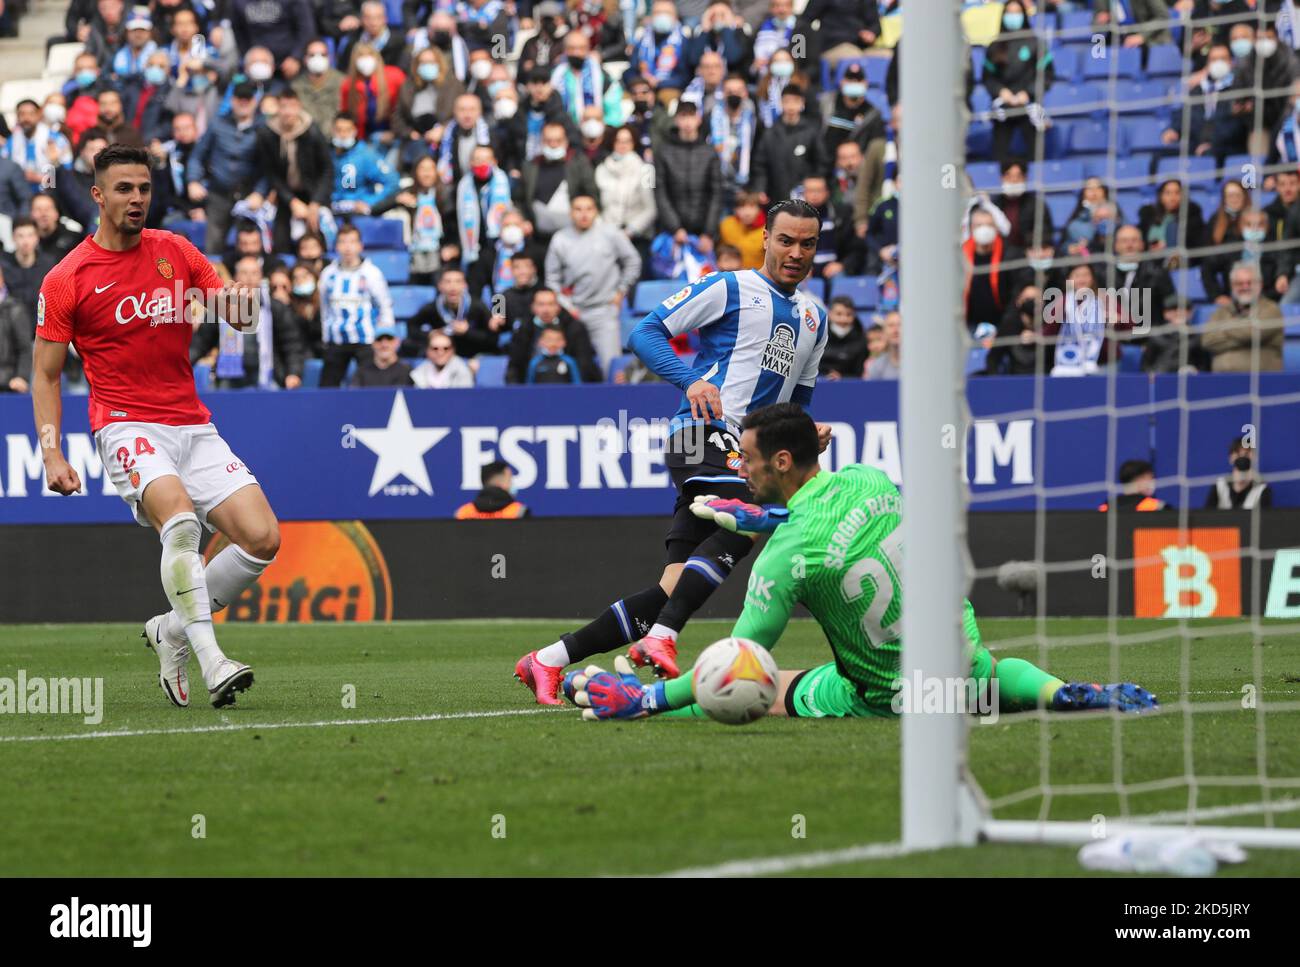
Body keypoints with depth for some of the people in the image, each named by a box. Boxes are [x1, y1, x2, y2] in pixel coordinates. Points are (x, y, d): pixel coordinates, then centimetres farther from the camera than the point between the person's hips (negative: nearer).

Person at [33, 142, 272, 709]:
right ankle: (212, 661, -35)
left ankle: (173, 631, 12)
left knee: (262, 538, -9)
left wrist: (245, 306, -15)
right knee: (180, 518, -33)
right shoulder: (66, 280, -2)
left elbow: (238, 317, 11)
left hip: (193, 426, 5)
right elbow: (46, 372, 2)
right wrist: (51, 454, -9)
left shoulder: (176, 252, 10)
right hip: (127, 428, -5)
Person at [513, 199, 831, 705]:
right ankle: (661, 639, -40)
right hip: (704, 432, -6)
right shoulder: (728, 288, 3)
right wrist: (692, 380, -17)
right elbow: (647, 331, 0)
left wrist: (807, 432, 11)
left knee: (673, 588, -5)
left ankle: (547, 661, -1)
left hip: (745, 452, 6)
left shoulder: (814, 317, 25)